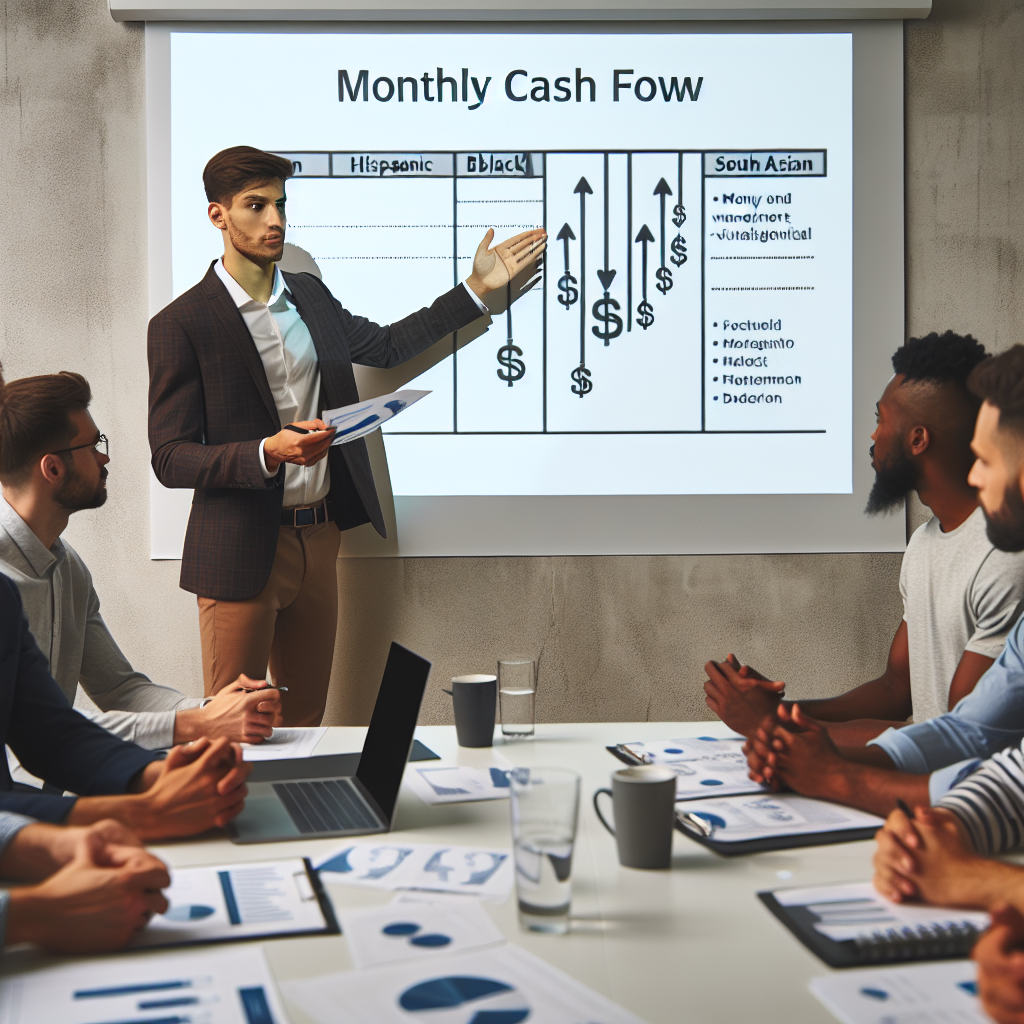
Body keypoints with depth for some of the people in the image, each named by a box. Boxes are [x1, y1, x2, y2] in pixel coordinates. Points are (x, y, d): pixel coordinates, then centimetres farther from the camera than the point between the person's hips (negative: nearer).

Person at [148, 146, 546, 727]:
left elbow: (385, 346, 24)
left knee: (305, 720, 15)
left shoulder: (310, 295, 10)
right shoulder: (181, 326, -10)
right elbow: (170, 459, -12)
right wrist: (268, 453, -27)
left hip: (318, 540, 6)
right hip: (242, 552, -6)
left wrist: (478, 288, 21)